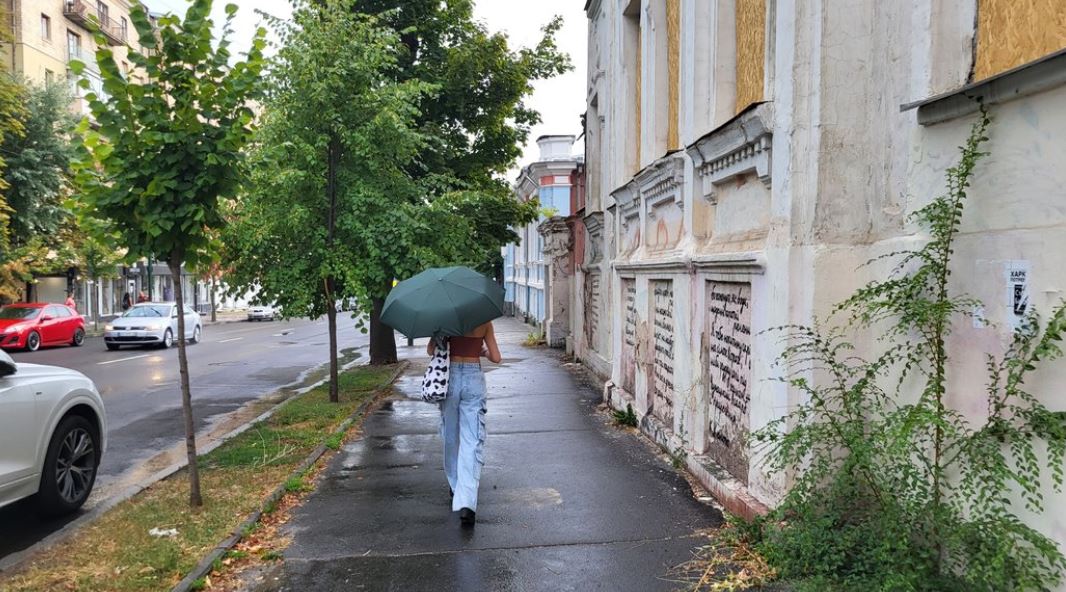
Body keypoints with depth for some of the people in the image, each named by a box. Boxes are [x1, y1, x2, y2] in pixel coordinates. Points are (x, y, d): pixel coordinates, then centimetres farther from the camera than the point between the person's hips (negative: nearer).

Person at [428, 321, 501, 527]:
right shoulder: (484, 322, -2)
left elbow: (430, 350, 3)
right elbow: (496, 358, 0)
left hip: (450, 377, 1)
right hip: (474, 380, -1)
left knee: (450, 435, 20)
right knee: (472, 442, -4)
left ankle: (455, 485, 36)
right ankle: (466, 503, -16)